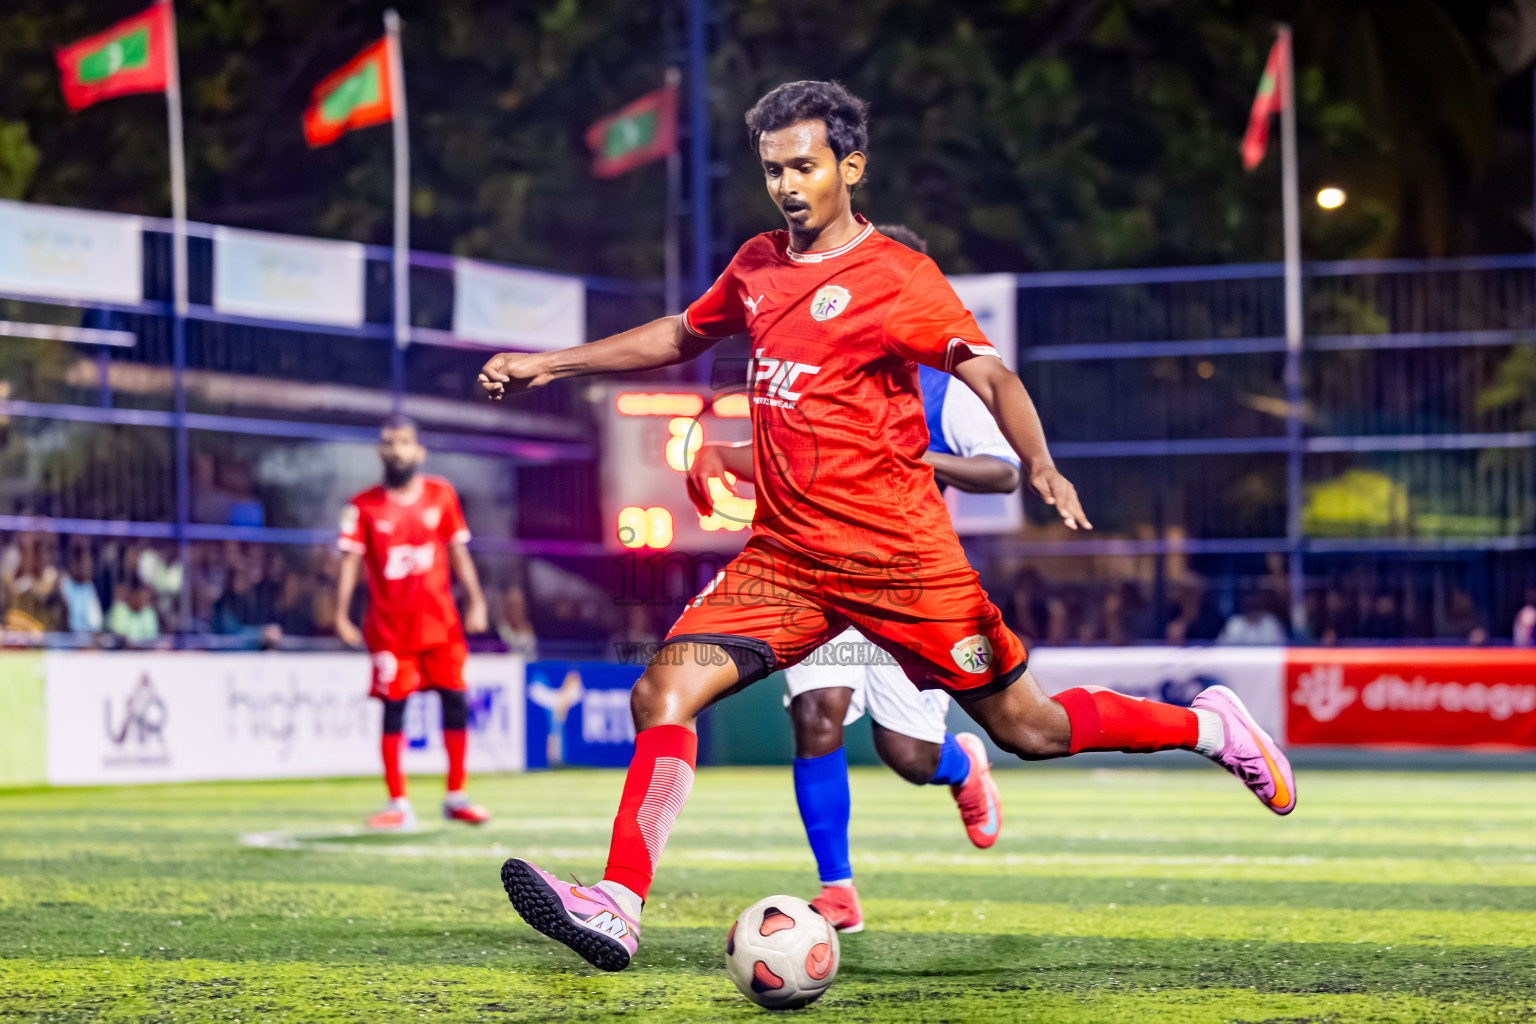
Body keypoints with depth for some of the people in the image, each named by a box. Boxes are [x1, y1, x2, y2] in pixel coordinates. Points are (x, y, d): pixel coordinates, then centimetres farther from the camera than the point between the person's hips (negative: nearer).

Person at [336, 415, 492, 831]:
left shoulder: (441, 495, 5)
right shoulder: (364, 506, -1)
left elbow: (458, 551, 8)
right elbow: (350, 560, -5)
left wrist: (475, 600, 1)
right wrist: (341, 615, -15)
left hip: (439, 621, 2)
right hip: (389, 625, -2)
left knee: (454, 701, 1)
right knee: (393, 708, -3)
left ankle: (456, 796, 13)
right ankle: (398, 804, 2)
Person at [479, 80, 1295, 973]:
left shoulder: (894, 276, -7)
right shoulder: (758, 265, 11)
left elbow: (991, 376, -13)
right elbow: (680, 337, 29)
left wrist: (1042, 467, -31)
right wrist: (549, 365, 27)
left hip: (897, 554, -5)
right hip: (784, 555, 5)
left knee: (1028, 728, 1)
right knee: (664, 690, -15)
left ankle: (1211, 726, 23)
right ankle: (618, 908, -19)